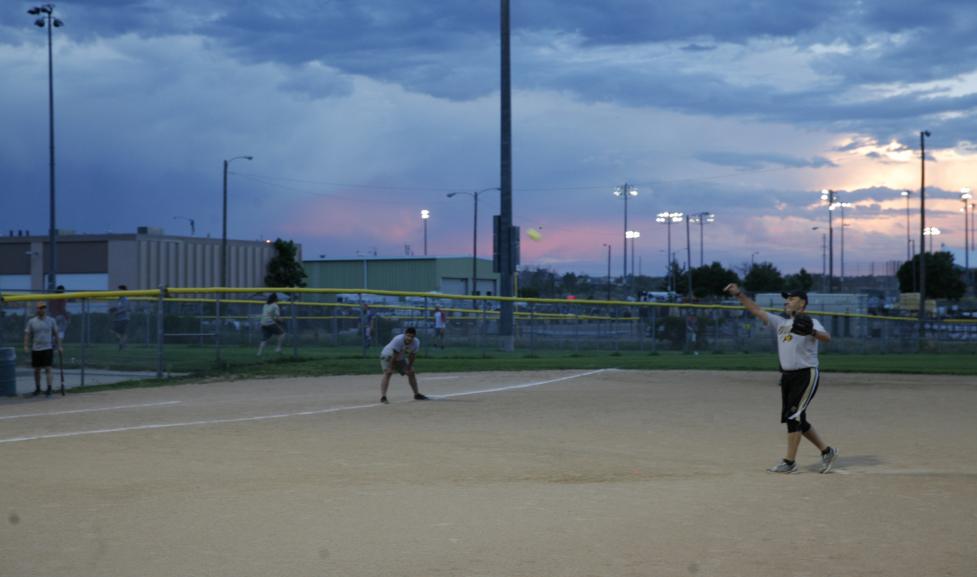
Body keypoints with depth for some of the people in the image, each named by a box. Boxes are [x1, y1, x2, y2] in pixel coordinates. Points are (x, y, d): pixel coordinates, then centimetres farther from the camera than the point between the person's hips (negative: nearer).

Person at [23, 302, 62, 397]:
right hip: (35, 349, 1)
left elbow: (56, 334, 9)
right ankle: (37, 388, 22)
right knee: (36, 370, 9)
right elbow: (27, 335, 4)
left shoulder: (51, 321, 5)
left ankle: (49, 388, -13)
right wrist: (26, 346, -8)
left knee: (48, 369, -10)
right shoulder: (31, 321, 4)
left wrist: (59, 346, 3)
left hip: (48, 348, -1)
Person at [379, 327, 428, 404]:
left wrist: (409, 367, -8)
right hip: (388, 356, -7)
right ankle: (383, 397, -36)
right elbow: (394, 355, -31)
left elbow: (412, 356, -8)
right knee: (388, 373, -27)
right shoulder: (398, 340, -37)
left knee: (411, 373, 9)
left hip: (401, 358, 7)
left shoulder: (416, 342, -19)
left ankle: (417, 394, 25)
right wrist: (391, 368, -26)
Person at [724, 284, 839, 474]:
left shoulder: (810, 322, -6)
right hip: (787, 376, 8)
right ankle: (826, 451, 21)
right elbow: (757, 310, 10)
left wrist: (812, 332, -45)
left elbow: (826, 337, -25)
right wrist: (738, 294, 0)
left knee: (793, 416, -11)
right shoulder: (781, 323, 13)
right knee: (795, 419, 10)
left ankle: (790, 462, -6)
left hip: (807, 375, -7)